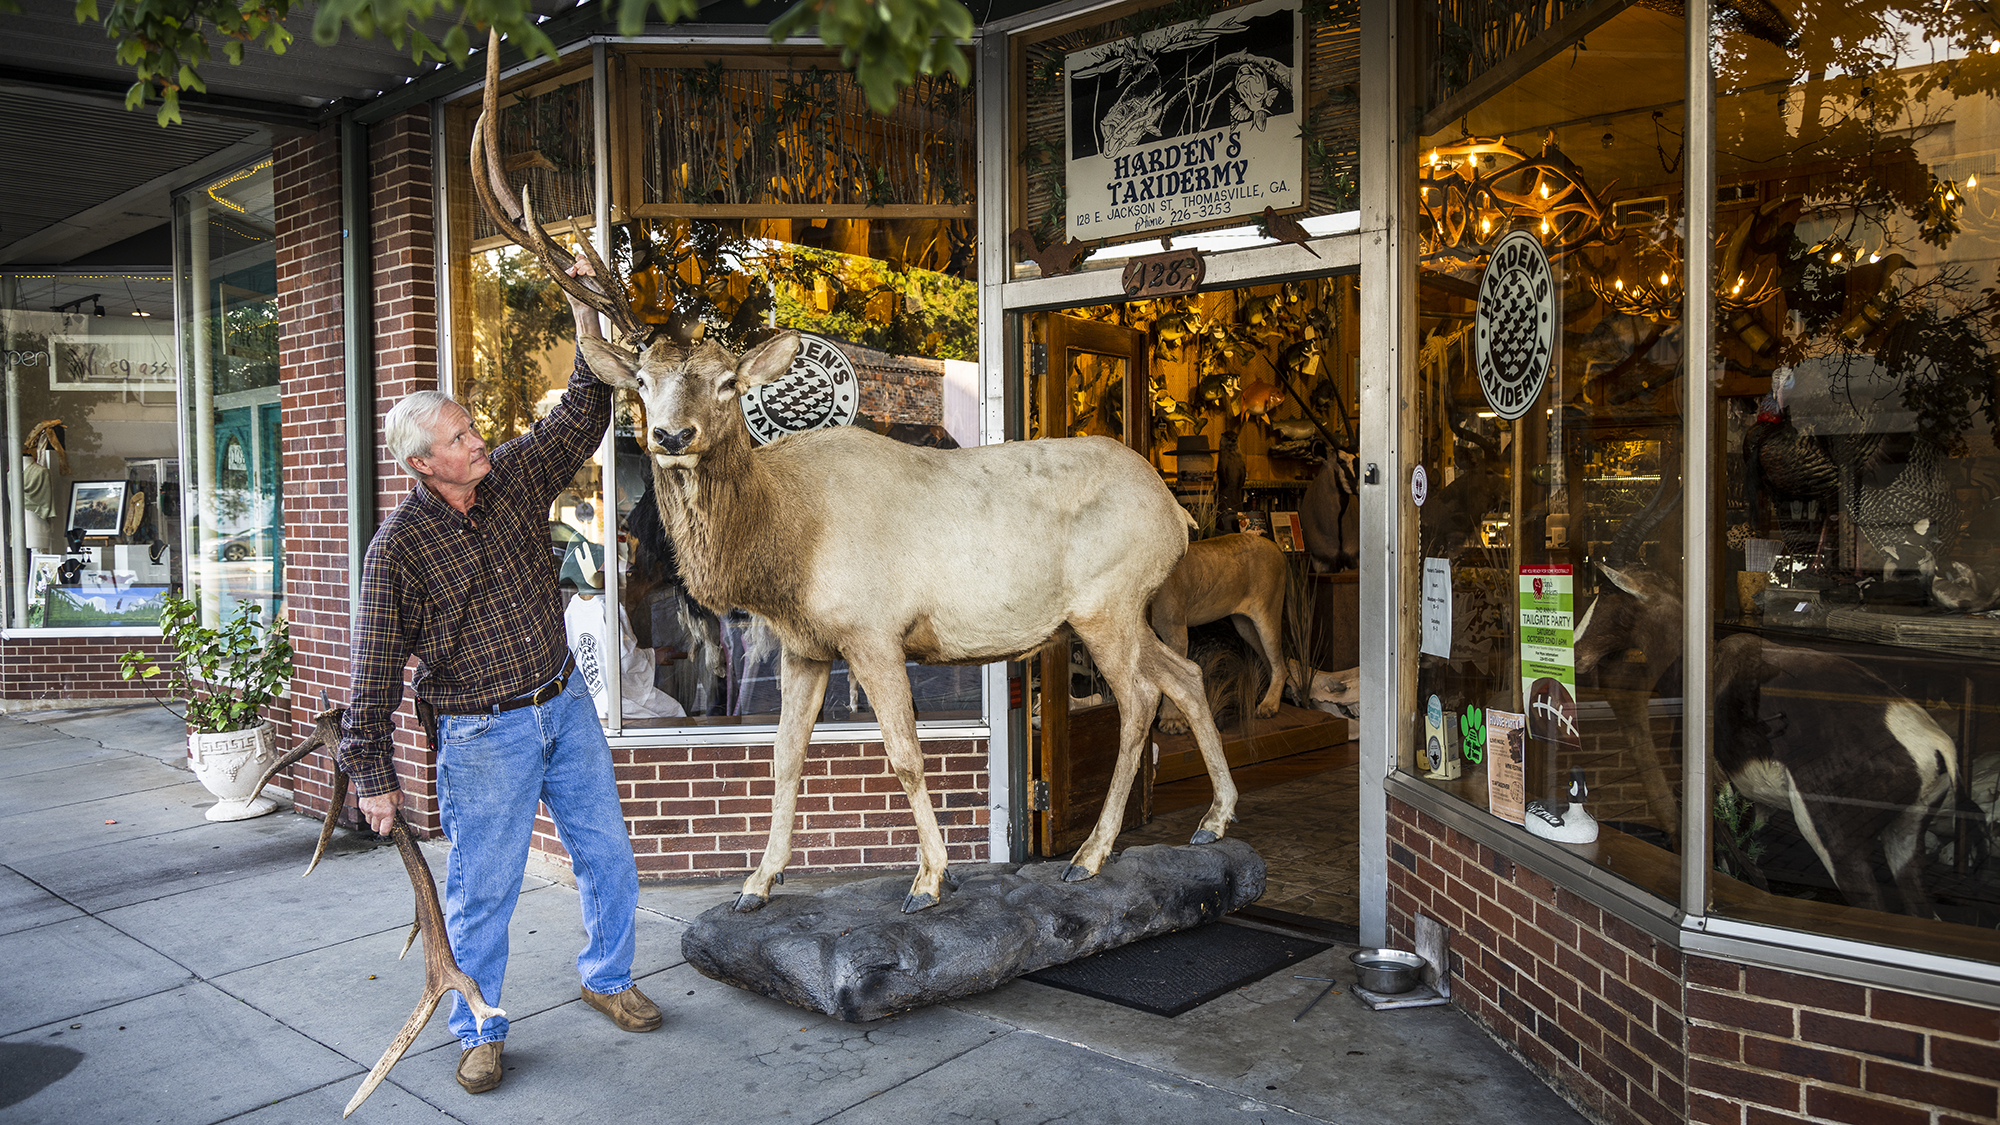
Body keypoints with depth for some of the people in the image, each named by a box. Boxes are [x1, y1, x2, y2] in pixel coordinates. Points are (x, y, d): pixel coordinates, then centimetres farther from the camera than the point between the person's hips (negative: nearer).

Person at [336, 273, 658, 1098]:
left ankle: (607, 978, 36)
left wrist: (588, 327, -6)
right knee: (482, 889, 6)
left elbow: (581, 419, 5)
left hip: (564, 704, 5)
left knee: (607, 855, 14)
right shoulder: (398, 547, -15)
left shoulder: (514, 476, -1)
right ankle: (479, 1032, 25)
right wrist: (372, 774, -11)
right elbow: (376, 669, -12)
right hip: (483, 736, -5)